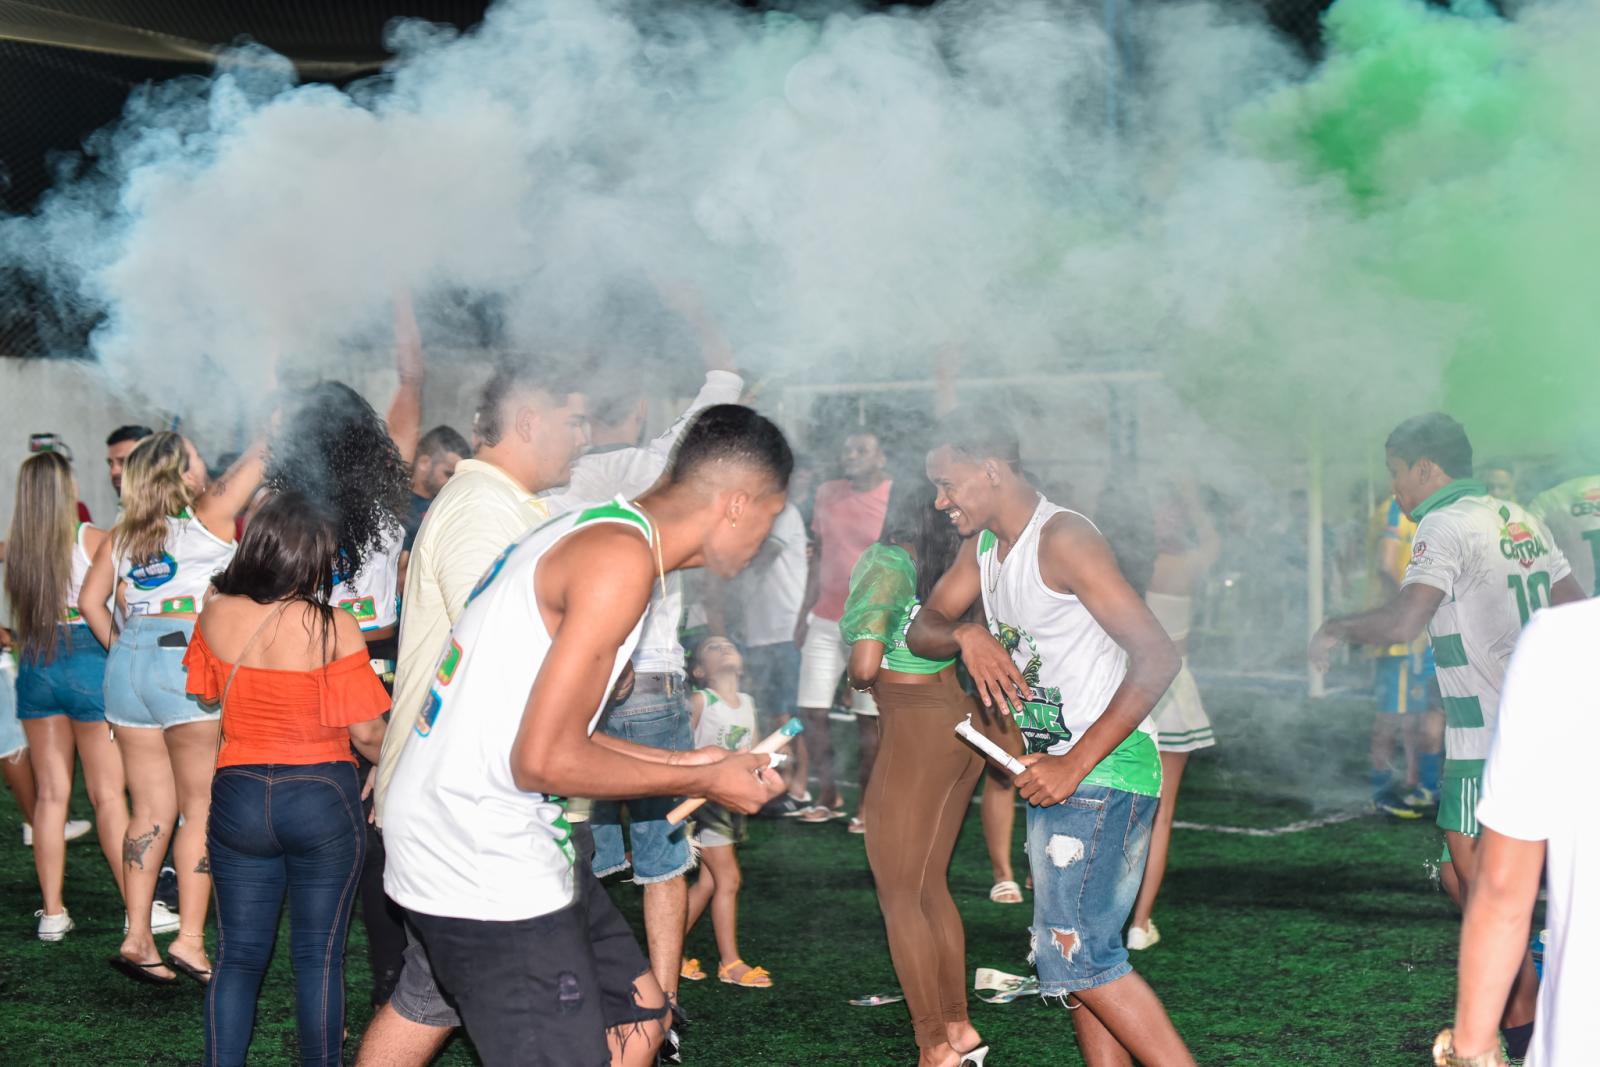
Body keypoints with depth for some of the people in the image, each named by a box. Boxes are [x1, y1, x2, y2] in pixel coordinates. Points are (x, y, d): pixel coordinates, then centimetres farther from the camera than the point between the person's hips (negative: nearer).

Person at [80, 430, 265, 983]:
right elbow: (254, 460, 7)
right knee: (202, 808, 0)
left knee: (151, 809, 10)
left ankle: (137, 937, 9)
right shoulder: (209, 517, 0)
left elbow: (91, 601, 12)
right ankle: (190, 939, -3)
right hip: (187, 662, -6)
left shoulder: (120, 536, 14)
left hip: (127, 663, 6)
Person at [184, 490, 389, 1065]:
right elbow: (366, 733, -13)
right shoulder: (334, 627, -16)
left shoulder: (216, 614, -5)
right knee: (319, 957, 9)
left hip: (237, 796, 3)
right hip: (323, 799, -3)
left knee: (239, 955, 13)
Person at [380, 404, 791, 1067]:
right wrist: (700, 781, -10)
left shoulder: (593, 532, 12)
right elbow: (545, 760, -22)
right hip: (486, 864, -10)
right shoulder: (622, 558, -19)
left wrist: (686, 762, 18)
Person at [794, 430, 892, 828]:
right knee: (811, 712, 1)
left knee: (869, 717, 1)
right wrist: (804, 612, 13)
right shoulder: (827, 495, 9)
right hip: (825, 620, 4)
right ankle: (828, 796, 16)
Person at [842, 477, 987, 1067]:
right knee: (930, 884, 18)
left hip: (917, 729, -8)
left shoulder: (883, 561, -14)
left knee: (897, 893, 2)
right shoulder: (957, 556, 6)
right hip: (962, 718, 8)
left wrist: (856, 678, 0)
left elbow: (866, 661, -20)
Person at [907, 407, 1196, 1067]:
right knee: (1079, 956, 10)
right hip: (1058, 774, 10)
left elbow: (1157, 656, -21)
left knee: (1075, 953, -15)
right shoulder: (985, 547, 14)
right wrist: (966, 636, -12)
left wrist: (1075, 764, -24)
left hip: (1103, 770, -10)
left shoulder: (1062, 539, -15)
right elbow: (920, 631, 12)